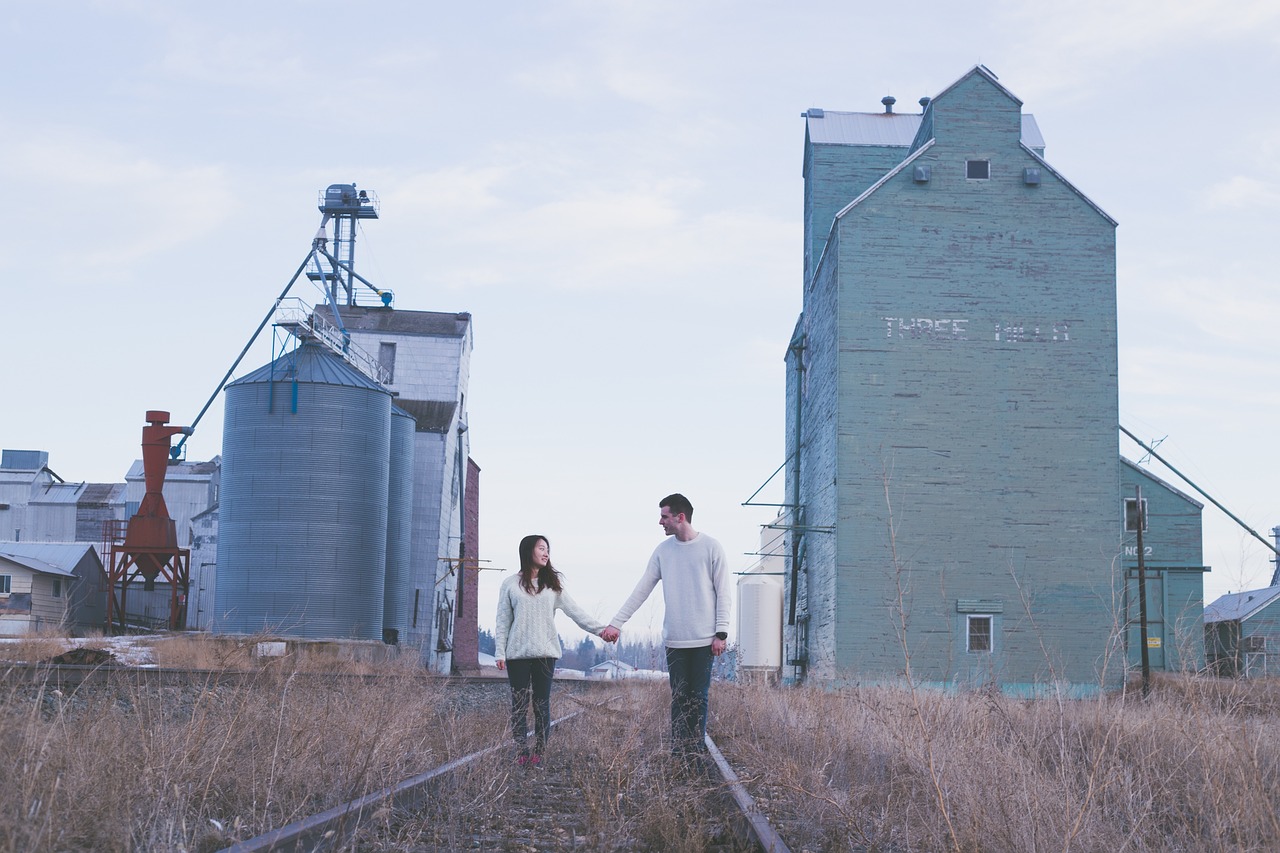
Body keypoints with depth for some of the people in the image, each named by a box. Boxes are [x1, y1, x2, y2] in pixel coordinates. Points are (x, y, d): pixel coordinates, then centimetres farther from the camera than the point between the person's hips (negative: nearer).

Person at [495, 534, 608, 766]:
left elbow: (574, 611, 7)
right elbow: (503, 621, 4)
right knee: (520, 704, -1)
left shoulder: (552, 584, 10)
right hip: (518, 653, -1)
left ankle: (539, 753, 5)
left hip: (545, 653, 1)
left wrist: (600, 628, -1)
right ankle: (521, 753, 4)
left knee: (542, 704, 1)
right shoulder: (510, 585, 5)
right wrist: (500, 653, -2)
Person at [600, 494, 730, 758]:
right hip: (674, 640, 3)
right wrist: (616, 623, 3)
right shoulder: (663, 550, 7)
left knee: (698, 697, -1)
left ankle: (697, 750, 4)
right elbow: (641, 590, 8)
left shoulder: (711, 547, -4)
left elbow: (722, 593, -3)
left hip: (704, 639, -3)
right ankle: (679, 752, 5)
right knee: (679, 697, 3)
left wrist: (721, 633, -8)